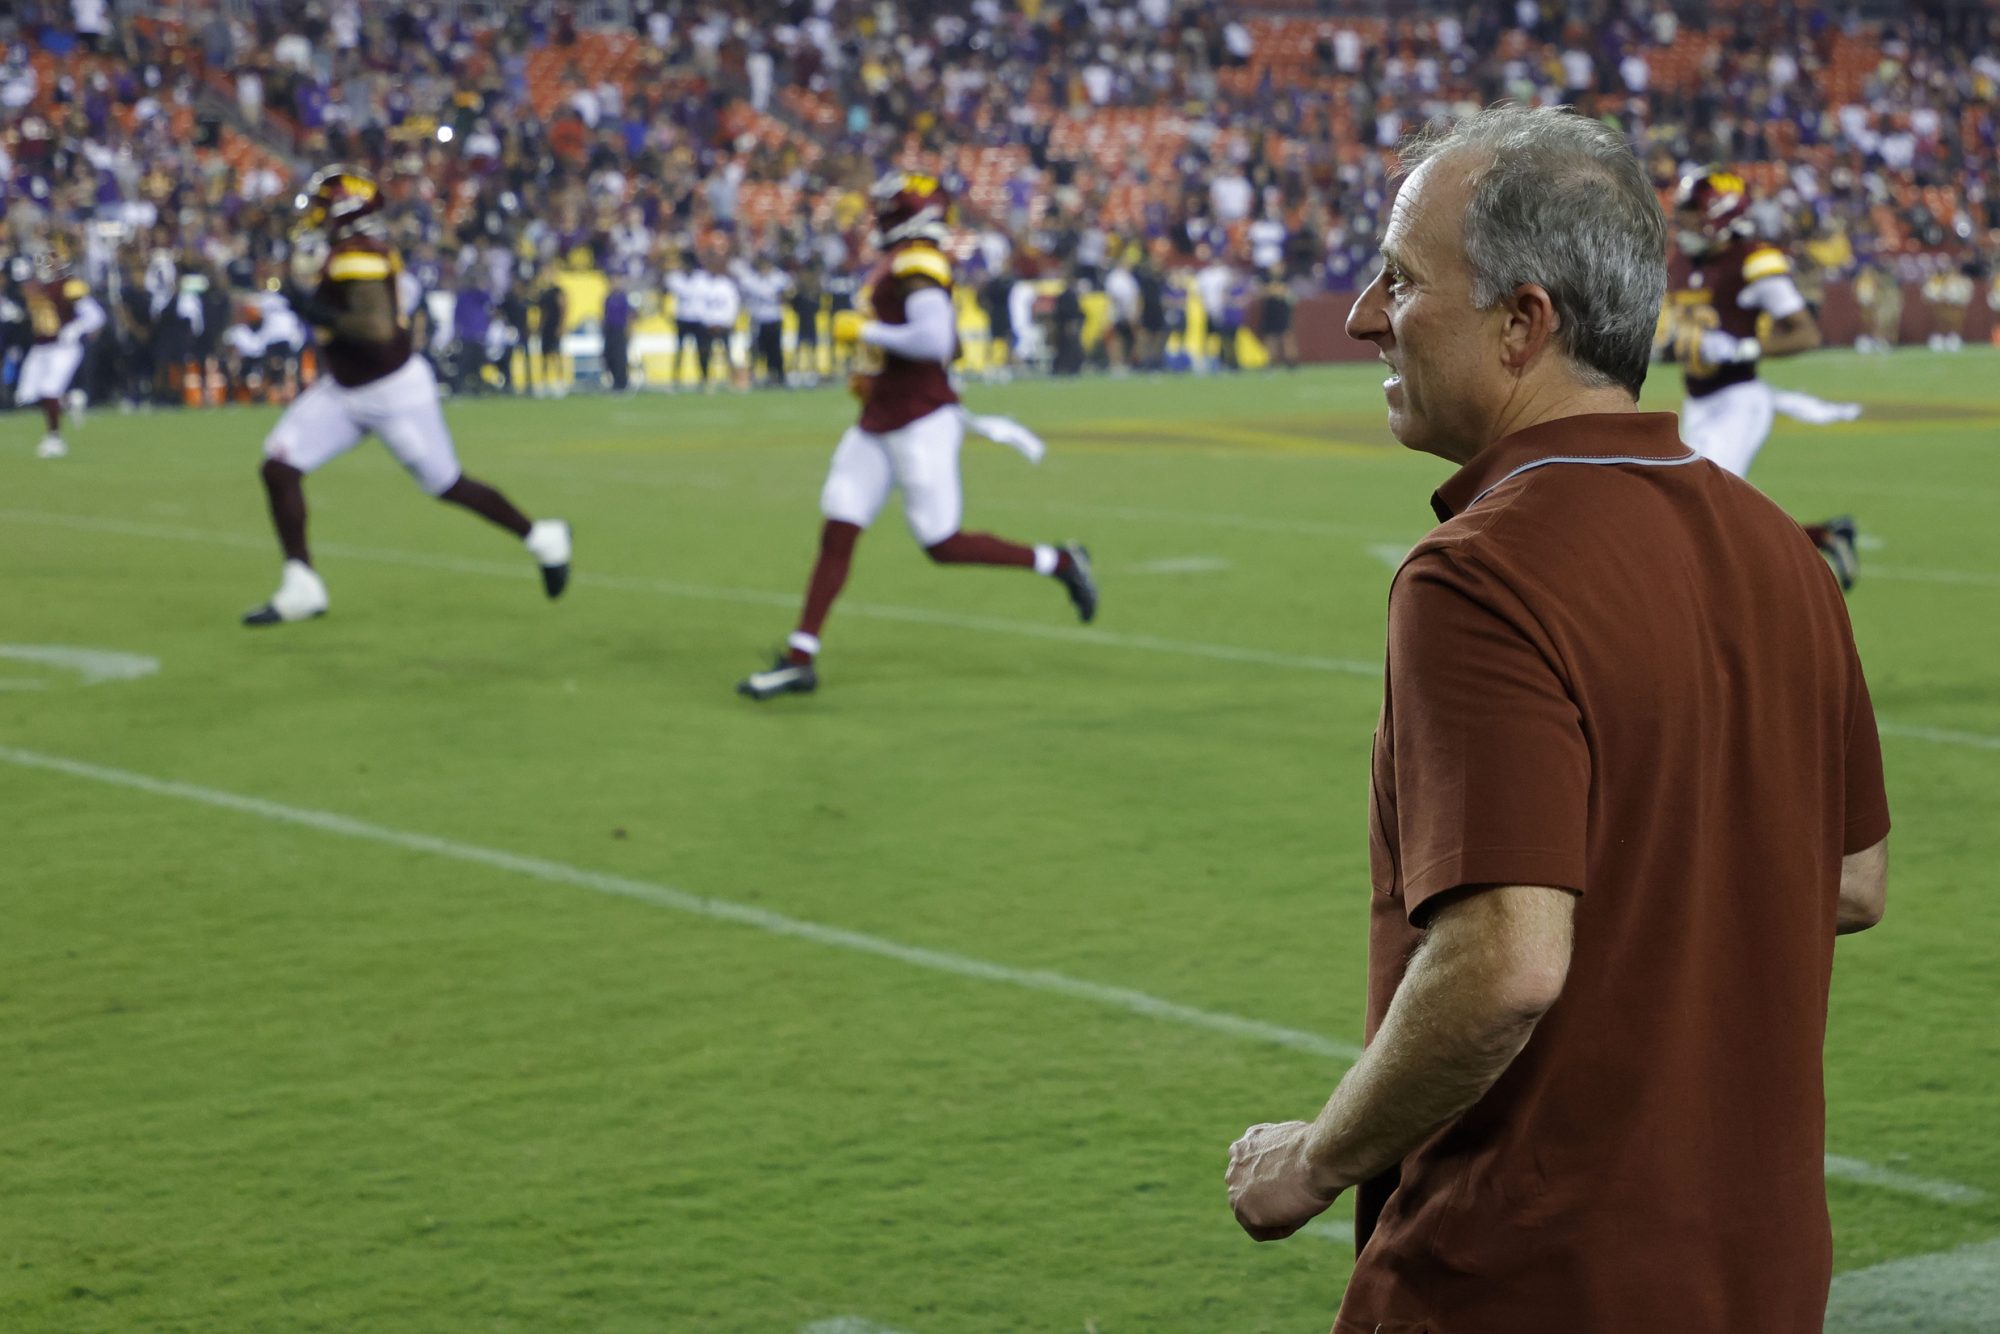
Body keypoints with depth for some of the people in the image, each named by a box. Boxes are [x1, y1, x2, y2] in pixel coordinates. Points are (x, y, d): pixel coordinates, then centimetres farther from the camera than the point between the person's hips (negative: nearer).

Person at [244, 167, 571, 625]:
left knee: (446, 485, 5)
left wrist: (316, 312, -29)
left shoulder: (358, 259, -25)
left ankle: (542, 538, 26)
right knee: (280, 467, -3)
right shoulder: (339, 254, 4)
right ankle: (301, 588, 2)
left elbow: (376, 329, -34)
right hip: (345, 390, 9)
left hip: (393, 390, -9)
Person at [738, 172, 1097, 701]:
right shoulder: (896, 264, 15)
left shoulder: (918, 264, -15)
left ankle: (1060, 563, 13)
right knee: (837, 533, 2)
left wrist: (865, 331, -19)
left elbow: (934, 340, -29)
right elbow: (948, 347, 25)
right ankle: (799, 659, 2)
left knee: (943, 544, -3)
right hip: (880, 424, 9)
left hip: (921, 423, -9)